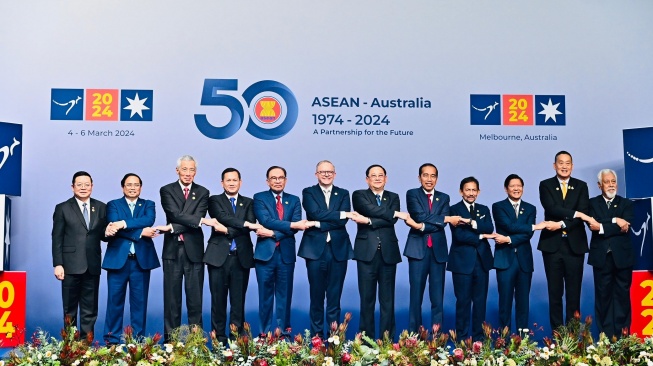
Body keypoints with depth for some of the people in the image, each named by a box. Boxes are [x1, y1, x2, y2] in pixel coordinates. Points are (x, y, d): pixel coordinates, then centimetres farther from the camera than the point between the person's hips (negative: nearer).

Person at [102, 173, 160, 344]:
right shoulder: (113, 205, 9)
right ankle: (112, 339, 10)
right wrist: (140, 233, -16)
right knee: (115, 301, 2)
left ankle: (138, 340, 12)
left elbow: (149, 220, -11)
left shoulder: (148, 205, 12)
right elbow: (114, 227, -9)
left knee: (140, 301, 4)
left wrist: (124, 223, -20)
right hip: (118, 259, -1)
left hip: (142, 260, 1)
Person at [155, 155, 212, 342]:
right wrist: (202, 220, -21)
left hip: (194, 250, 0)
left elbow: (197, 221, -6)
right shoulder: (166, 190, 5)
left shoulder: (202, 193, 7)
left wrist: (172, 228, -16)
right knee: (172, 297, 4)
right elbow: (175, 214, -12)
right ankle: (170, 339, 10)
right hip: (172, 250, 0)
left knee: (195, 297, 3)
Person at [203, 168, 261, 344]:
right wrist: (245, 224, -19)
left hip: (241, 257, 2)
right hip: (219, 256, -1)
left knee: (238, 299, 3)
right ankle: (219, 337, 8)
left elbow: (251, 225, -3)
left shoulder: (248, 203, 14)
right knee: (218, 299, 1)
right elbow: (222, 216, -12)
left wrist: (228, 230, -13)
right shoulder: (214, 200, 8)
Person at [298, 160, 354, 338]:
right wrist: (342, 214, -14)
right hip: (315, 249, -2)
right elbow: (316, 213, -12)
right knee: (316, 296, 3)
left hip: (339, 249, 2)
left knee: (335, 296, 4)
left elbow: (343, 220, -4)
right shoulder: (308, 192, 6)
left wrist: (319, 224, -13)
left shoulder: (343, 194, 12)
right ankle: (316, 336, 11)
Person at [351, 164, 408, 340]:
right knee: (367, 298, 0)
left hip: (388, 253, 2)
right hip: (367, 252, -2)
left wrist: (368, 221, -13)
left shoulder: (393, 197, 14)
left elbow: (392, 221, -4)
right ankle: (367, 339, 6)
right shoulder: (359, 195, 8)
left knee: (387, 299, 3)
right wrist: (395, 213, -9)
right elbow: (371, 208, -13)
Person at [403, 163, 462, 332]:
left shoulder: (444, 198, 12)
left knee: (438, 298, 3)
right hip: (418, 249, -2)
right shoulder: (412, 194, 4)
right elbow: (420, 216, -12)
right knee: (416, 296, 0)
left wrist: (421, 226, -16)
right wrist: (447, 219, -11)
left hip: (438, 250, 2)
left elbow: (442, 223, -4)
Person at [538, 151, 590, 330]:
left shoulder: (581, 186, 7)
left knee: (574, 292, 4)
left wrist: (562, 224, -17)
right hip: (552, 245, 0)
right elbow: (552, 208, -11)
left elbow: (583, 213, -6)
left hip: (574, 245, 1)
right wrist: (575, 213, -17)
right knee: (555, 292, 5)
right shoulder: (545, 185, 5)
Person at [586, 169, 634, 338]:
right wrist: (615, 221, -17)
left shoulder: (626, 204, 9)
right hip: (601, 257, 0)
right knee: (603, 296, 2)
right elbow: (593, 225, -10)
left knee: (622, 296, 5)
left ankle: (622, 335, 11)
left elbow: (626, 226, -9)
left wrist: (602, 227, -15)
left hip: (622, 257, 1)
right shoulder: (592, 203, 7)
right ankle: (606, 335, 7)